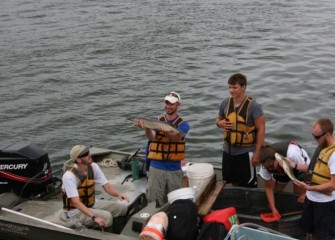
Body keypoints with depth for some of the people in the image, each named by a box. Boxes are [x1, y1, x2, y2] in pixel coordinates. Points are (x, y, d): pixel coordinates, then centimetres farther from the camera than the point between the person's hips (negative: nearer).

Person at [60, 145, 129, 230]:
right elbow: (76, 202, -30)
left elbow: (106, 186, -3)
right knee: (107, 217, -28)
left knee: (123, 208, -5)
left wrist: (118, 194, -24)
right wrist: (94, 217, -40)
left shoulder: (93, 167, -6)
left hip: (91, 205, 7)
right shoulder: (69, 176, -24)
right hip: (76, 211, -7)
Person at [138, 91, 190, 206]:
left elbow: (176, 137, -22)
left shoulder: (183, 124, 0)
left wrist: (164, 130, -42)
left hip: (174, 169, 0)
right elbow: (151, 138, -14)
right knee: (154, 201, 3)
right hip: (156, 168, 0)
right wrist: (147, 128, -36)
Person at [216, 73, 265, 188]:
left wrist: (257, 153, -15)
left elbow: (261, 129, -13)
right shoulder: (225, 103, 0)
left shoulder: (253, 106, -15)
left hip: (245, 152, -5)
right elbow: (219, 119, 16)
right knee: (233, 183, 18)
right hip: (228, 150, 5)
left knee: (248, 186, 3)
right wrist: (220, 123, -9)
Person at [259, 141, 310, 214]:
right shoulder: (266, 164, -30)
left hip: (300, 168, -3)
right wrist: (274, 209, -24)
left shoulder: (292, 154, -45)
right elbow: (268, 188, -19)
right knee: (274, 193, -2)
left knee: (301, 199, -13)